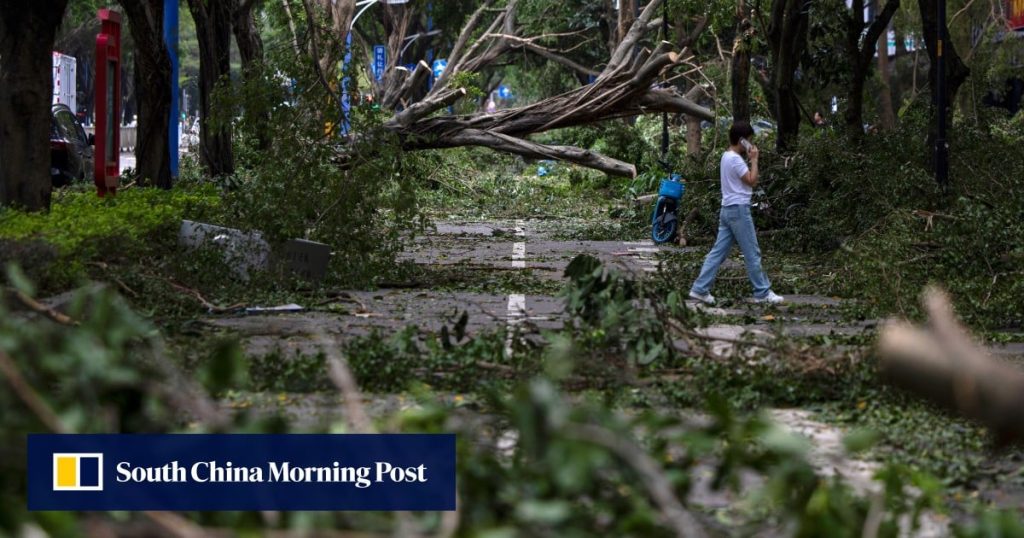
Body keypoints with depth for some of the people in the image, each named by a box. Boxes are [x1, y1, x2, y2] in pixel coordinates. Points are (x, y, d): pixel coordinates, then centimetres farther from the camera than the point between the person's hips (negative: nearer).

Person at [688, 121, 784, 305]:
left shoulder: (727, 156, 15)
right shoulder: (735, 159, -16)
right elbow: (752, 181, -15)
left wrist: (750, 159, 13)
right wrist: (754, 159, -10)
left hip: (728, 209, 10)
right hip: (739, 209, -10)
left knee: (718, 252, 7)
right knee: (752, 253, -1)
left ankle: (700, 289, 3)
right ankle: (763, 293, 5)